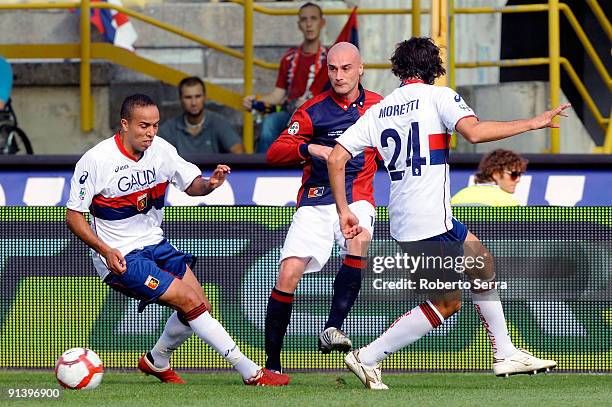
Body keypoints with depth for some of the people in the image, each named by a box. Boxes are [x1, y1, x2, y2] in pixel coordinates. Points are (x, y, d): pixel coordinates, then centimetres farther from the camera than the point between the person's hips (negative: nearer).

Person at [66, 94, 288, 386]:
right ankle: (251, 373, -14)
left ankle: (156, 362, 27)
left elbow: (190, 184, 10)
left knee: (199, 306, -1)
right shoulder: (96, 160, -19)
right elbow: (73, 215, -13)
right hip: (120, 257, -7)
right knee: (189, 301, -17)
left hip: (154, 244, 7)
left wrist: (209, 184, -14)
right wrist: (104, 250, -25)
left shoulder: (161, 150, -3)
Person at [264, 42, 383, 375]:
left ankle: (332, 329, -32)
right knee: (288, 275, -15)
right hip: (315, 203, -1)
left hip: (356, 199, 1)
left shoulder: (378, 107, 9)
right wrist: (310, 149, -18)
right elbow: (275, 153, -2)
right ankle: (272, 364, -4)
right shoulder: (313, 110, 2)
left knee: (359, 239, -35)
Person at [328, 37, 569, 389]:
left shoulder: (378, 110, 12)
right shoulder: (438, 96, -5)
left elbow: (336, 159, 6)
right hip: (429, 223, -8)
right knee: (447, 303, 0)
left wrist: (344, 211, 12)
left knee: (482, 262, 22)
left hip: (404, 217, 8)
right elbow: (474, 132, -23)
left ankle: (505, 354, 25)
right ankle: (368, 357, -4)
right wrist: (534, 123, -16)